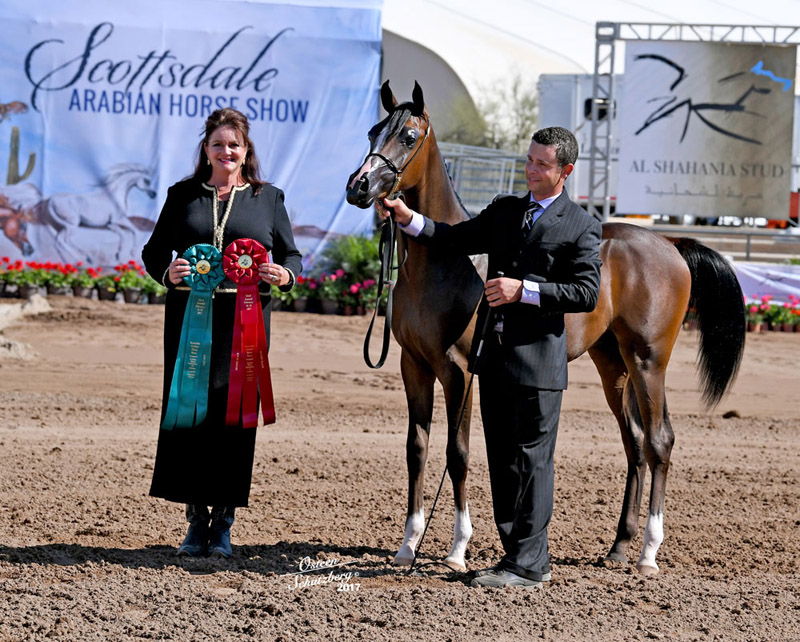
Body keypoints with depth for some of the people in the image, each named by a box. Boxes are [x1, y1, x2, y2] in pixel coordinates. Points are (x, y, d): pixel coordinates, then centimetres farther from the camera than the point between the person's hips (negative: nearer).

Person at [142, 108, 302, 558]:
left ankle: (224, 522, 8)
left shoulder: (268, 199, 10)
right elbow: (154, 251, 10)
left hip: (245, 318, -1)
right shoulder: (183, 196, 10)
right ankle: (196, 518, 9)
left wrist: (285, 275, -12)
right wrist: (167, 272, -12)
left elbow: (291, 255, 11)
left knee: (235, 412, -1)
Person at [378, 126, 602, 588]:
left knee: (531, 459, -6)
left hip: (538, 356, -7)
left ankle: (528, 565, -3)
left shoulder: (581, 228, -4)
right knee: (502, 460, 11)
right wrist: (407, 218, 1)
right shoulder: (504, 211, 15)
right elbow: (455, 240, 16)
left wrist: (524, 290, -19)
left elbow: (587, 293, -11)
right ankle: (519, 555, 19)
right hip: (495, 351, 7)